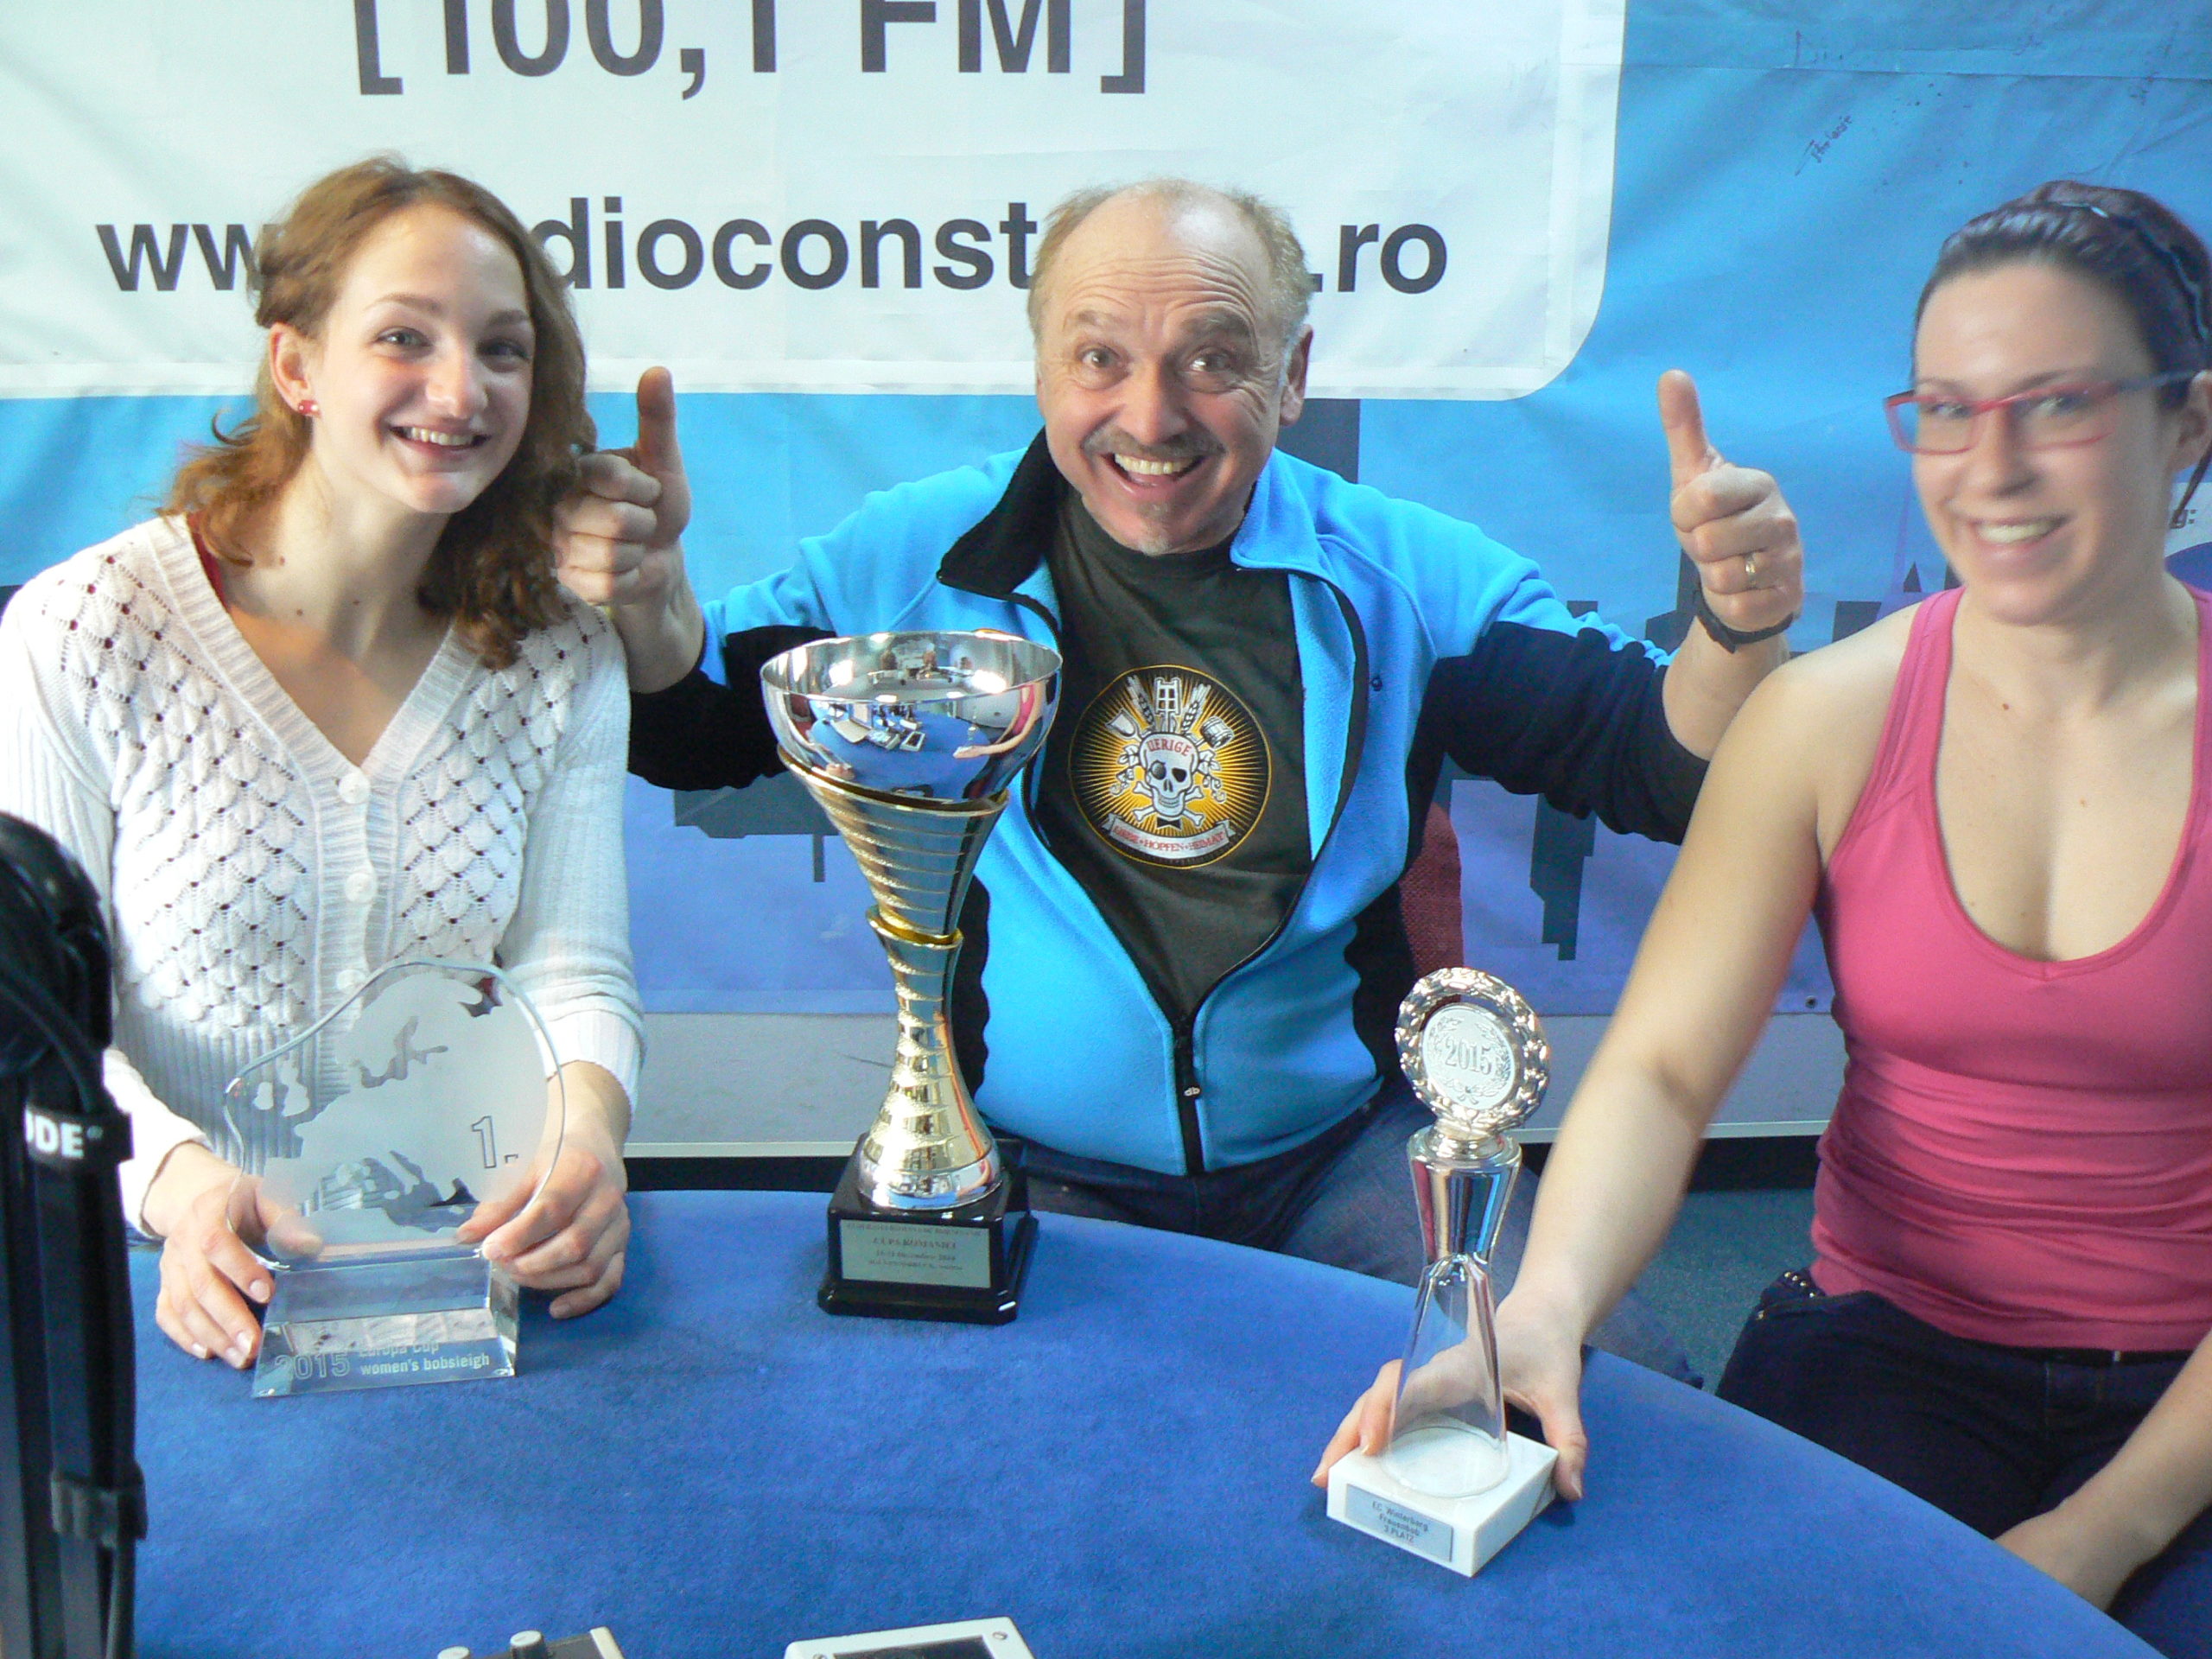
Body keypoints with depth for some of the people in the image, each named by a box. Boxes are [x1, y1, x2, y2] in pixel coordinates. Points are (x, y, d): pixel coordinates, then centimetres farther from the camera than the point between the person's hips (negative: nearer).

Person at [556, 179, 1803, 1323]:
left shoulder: (1400, 577, -1)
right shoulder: (920, 558, -2)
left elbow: (1656, 762, -1)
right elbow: (696, 734, 5)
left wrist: (1738, 631, -22)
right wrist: (650, 593, -17)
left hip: (1346, 1155, 1)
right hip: (1025, 1173, -1)